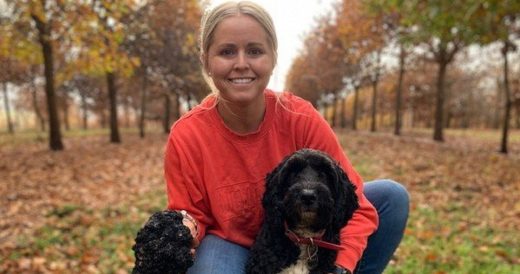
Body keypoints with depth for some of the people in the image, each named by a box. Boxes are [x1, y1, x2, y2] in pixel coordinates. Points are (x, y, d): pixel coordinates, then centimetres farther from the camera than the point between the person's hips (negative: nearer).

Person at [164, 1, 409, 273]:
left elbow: (354, 203, -16)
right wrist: (185, 229, -31)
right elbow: (192, 216, -8)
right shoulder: (186, 137, -22)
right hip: (231, 244, -1)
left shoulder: (300, 117, -22)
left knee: (391, 196, -12)